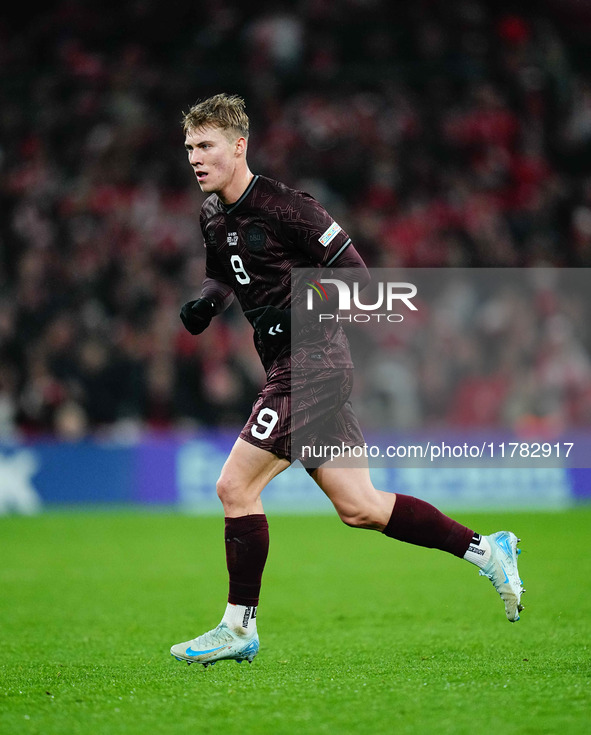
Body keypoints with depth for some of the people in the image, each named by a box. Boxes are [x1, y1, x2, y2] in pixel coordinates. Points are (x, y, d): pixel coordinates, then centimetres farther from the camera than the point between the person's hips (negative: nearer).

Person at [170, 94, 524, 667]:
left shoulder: (282, 206, -14)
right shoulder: (212, 215, 10)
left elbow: (355, 274, -12)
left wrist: (300, 310, -23)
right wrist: (206, 301, 7)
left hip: (311, 364, -9)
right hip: (293, 367, 9)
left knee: (235, 486, -10)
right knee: (358, 507, 10)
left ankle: (239, 628, 0)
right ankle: (486, 549, 20)